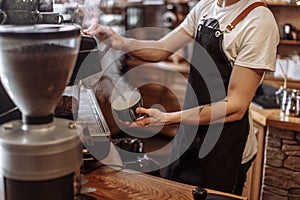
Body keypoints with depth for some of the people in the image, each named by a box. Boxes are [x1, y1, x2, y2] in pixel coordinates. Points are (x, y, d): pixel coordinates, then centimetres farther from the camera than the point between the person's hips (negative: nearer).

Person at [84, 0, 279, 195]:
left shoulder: (259, 22, -22)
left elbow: (236, 107, -23)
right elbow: (161, 49, 6)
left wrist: (168, 118, -28)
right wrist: (120, 42, -12)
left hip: (225, 149, -7)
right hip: (190, 132, 7)